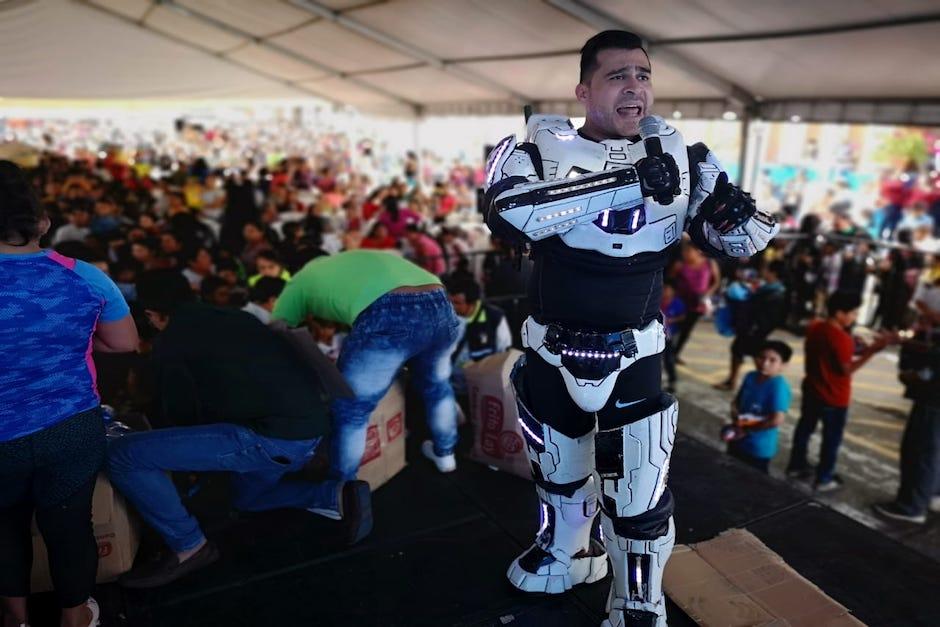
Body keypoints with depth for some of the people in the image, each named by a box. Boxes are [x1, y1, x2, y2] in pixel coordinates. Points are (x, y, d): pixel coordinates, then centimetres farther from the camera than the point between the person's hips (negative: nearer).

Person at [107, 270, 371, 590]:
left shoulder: (170, 341, 2)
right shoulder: (239, 317, 22)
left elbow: (182, 414, 10)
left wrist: (192, 463, 33)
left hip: (272, 437, -8)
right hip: (312, 427, 9)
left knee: (122, 455, -4)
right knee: (247, 496, 38)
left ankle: (189, 547, 9)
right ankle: (338, 496, 18)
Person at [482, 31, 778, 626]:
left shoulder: (676, 157, -4)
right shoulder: (545, 146, -11)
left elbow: (742, 241, 1)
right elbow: (507, 210, -33)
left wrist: (734, 208, -23)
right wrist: (626, 181, -37)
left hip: (634, 358, 0)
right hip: (551, 353, 1)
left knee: (639, 495, 1)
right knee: (558, 470, 23)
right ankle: (568, 551, 53)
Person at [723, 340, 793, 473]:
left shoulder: (779, 387, -25)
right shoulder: (750, 377, -2)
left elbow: (777, 420, -29)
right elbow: (737, 401, 9)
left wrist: (746, 430, -19)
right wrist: (736, 416, -13)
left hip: (759, 448, -7)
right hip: (738, 440, 7)